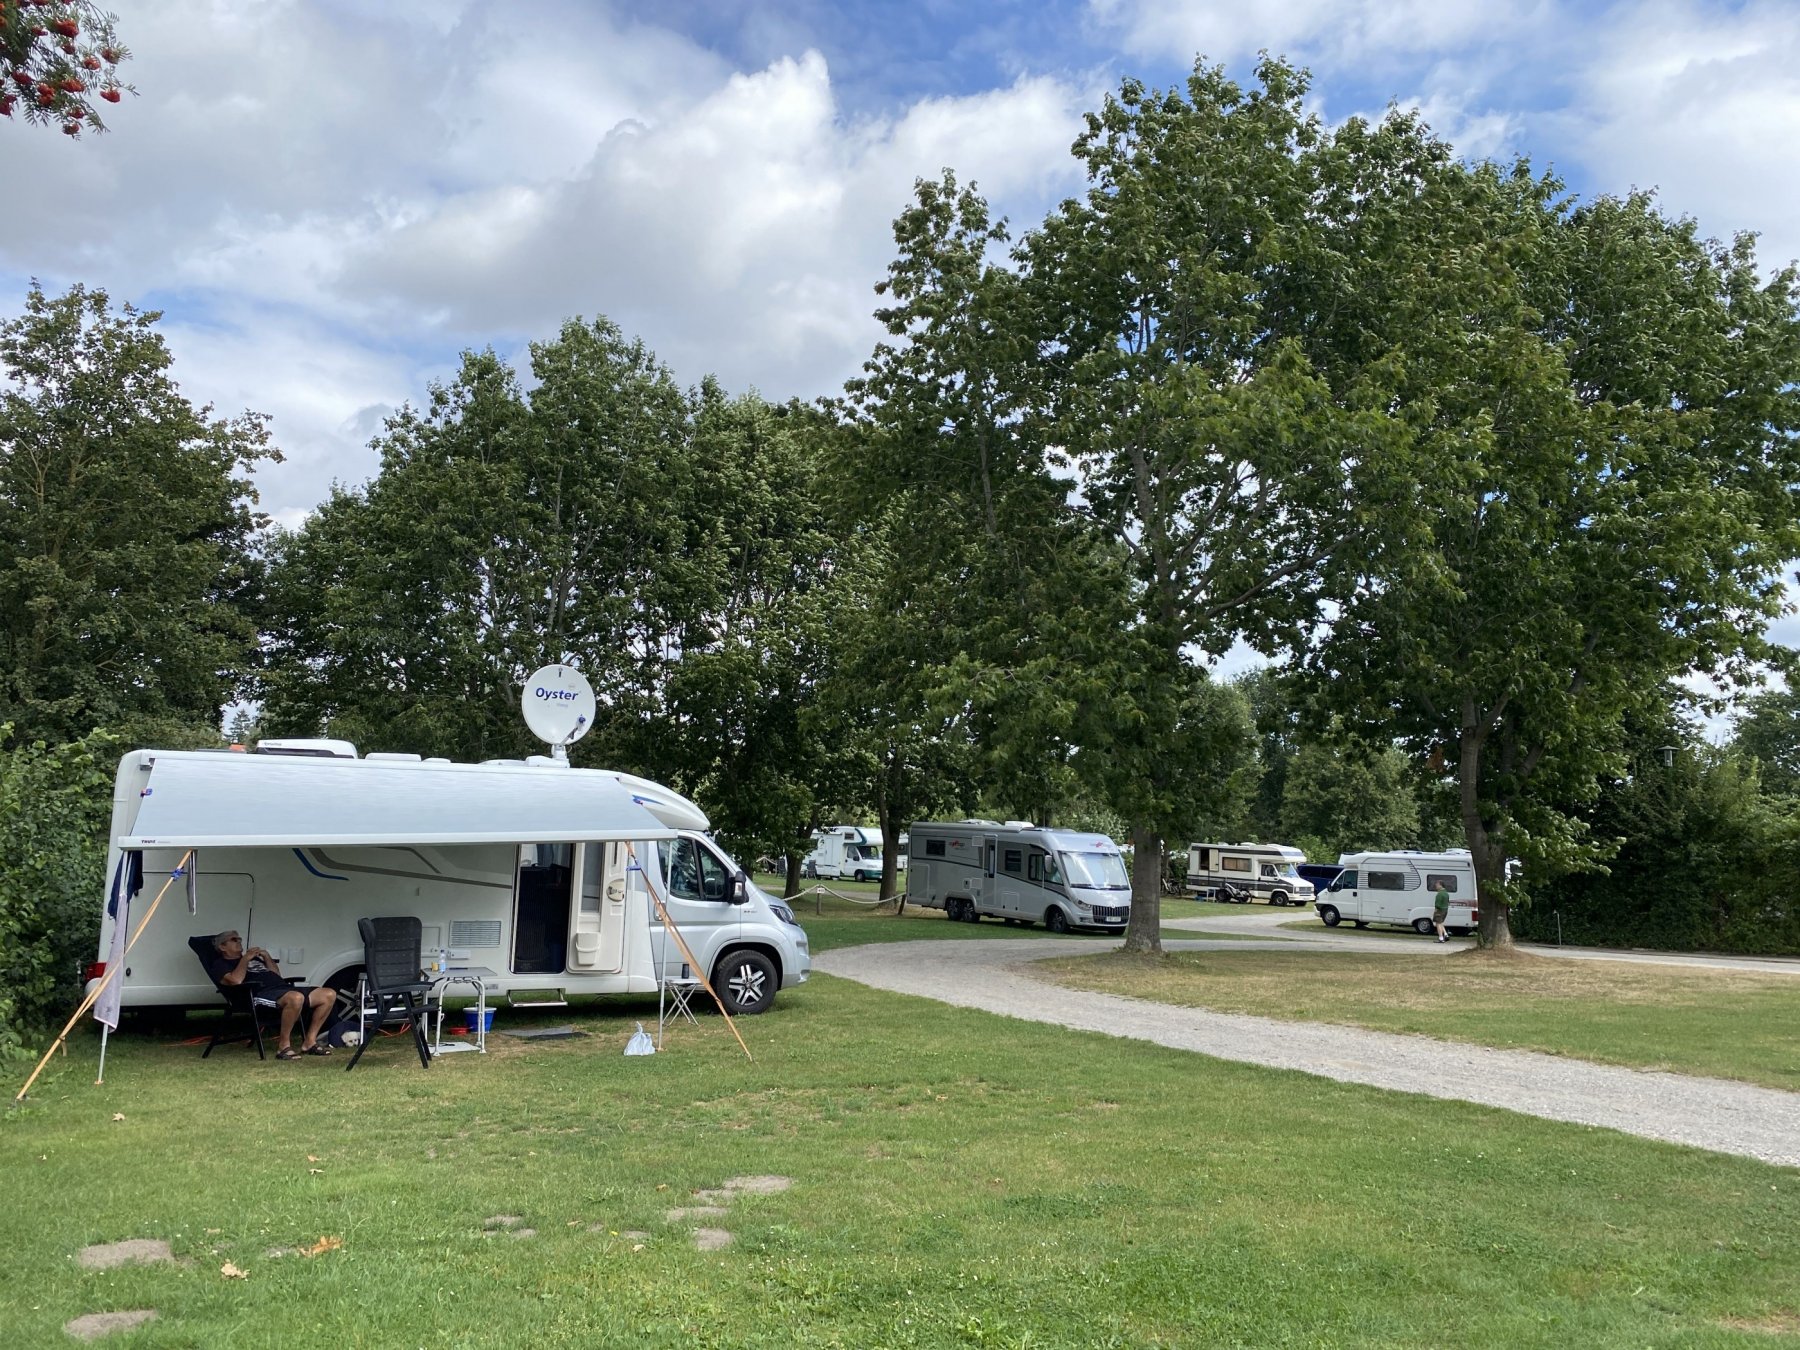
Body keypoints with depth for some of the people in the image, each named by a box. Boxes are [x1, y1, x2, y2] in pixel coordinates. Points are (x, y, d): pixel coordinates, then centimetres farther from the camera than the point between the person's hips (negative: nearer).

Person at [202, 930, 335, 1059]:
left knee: (328, 995, -8)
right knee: (296, 998, -41)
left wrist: (267, 957, 18)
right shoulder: (220, 964, 14)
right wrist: (245, 959, 0)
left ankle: (309, 1042, -4)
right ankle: (284, 1046, -29)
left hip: (283, 988, 8)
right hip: (261, 994, -8)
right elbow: (236, 980, -8)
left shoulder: (254, 958, 36)